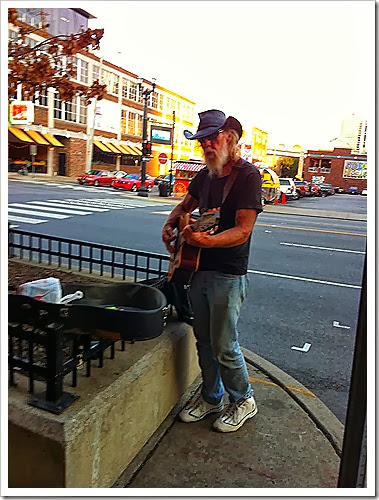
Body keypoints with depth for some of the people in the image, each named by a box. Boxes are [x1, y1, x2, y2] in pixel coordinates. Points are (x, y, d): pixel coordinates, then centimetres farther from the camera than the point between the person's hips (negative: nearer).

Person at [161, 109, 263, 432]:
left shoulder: (247, 175, -12)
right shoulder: (205, 175, 10)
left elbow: (242, 231, -20)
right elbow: (186, 205, 28)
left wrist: (206, 240, -35)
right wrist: (170, 225, 9)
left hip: (228, 275, -7)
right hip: (200, 270, 7)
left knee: (224, 346, 2)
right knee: (204, 341, 17)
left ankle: (243, 401, 27)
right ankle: (211, 397, 36)